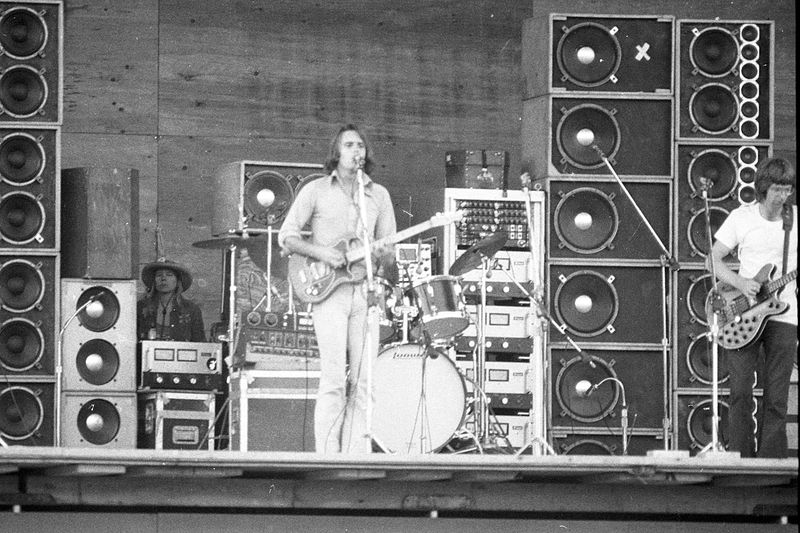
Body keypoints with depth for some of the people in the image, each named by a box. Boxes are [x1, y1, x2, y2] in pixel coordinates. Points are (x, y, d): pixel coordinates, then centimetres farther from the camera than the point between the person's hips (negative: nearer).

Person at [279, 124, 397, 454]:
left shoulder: (378, 195, 14)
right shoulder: (316, 191, 5)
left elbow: (388, 253, 15)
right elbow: (286, 237, 2)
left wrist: (382, 256, -9)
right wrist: (321, 253, -12)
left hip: (365, 290, 4)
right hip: (328, 291, -4)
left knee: (362, 381, -1)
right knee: (334, 379, -12)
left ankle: (356, 456, 1)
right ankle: (327, 458, -11)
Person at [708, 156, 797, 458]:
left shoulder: (795, 218, 5)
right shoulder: (741, 218, 2)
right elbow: (713, 259, 4)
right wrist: (740, 283, -12)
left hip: (784, 317, 1)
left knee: (776, 398, 0)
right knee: (740, 391, -5)